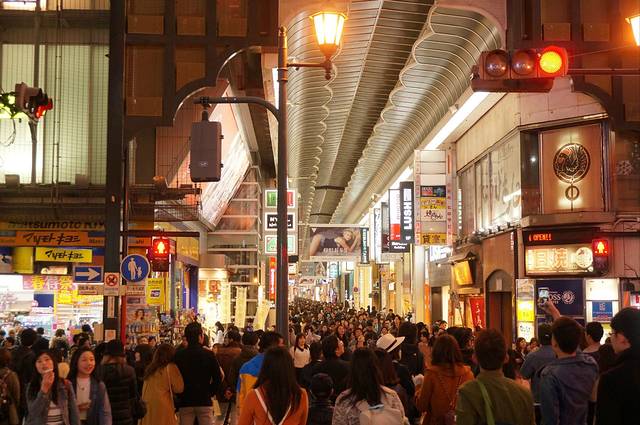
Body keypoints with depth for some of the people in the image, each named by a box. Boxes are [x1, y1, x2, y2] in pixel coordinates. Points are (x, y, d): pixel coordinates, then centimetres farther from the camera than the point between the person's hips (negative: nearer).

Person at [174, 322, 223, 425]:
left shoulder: (178, 355, -3)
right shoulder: (209, 355, -7)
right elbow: (218, 378, -6)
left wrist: (180, 395, 12)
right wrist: (210, 393, 8)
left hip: (185, 401, 1)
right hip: (204, 401, -1)